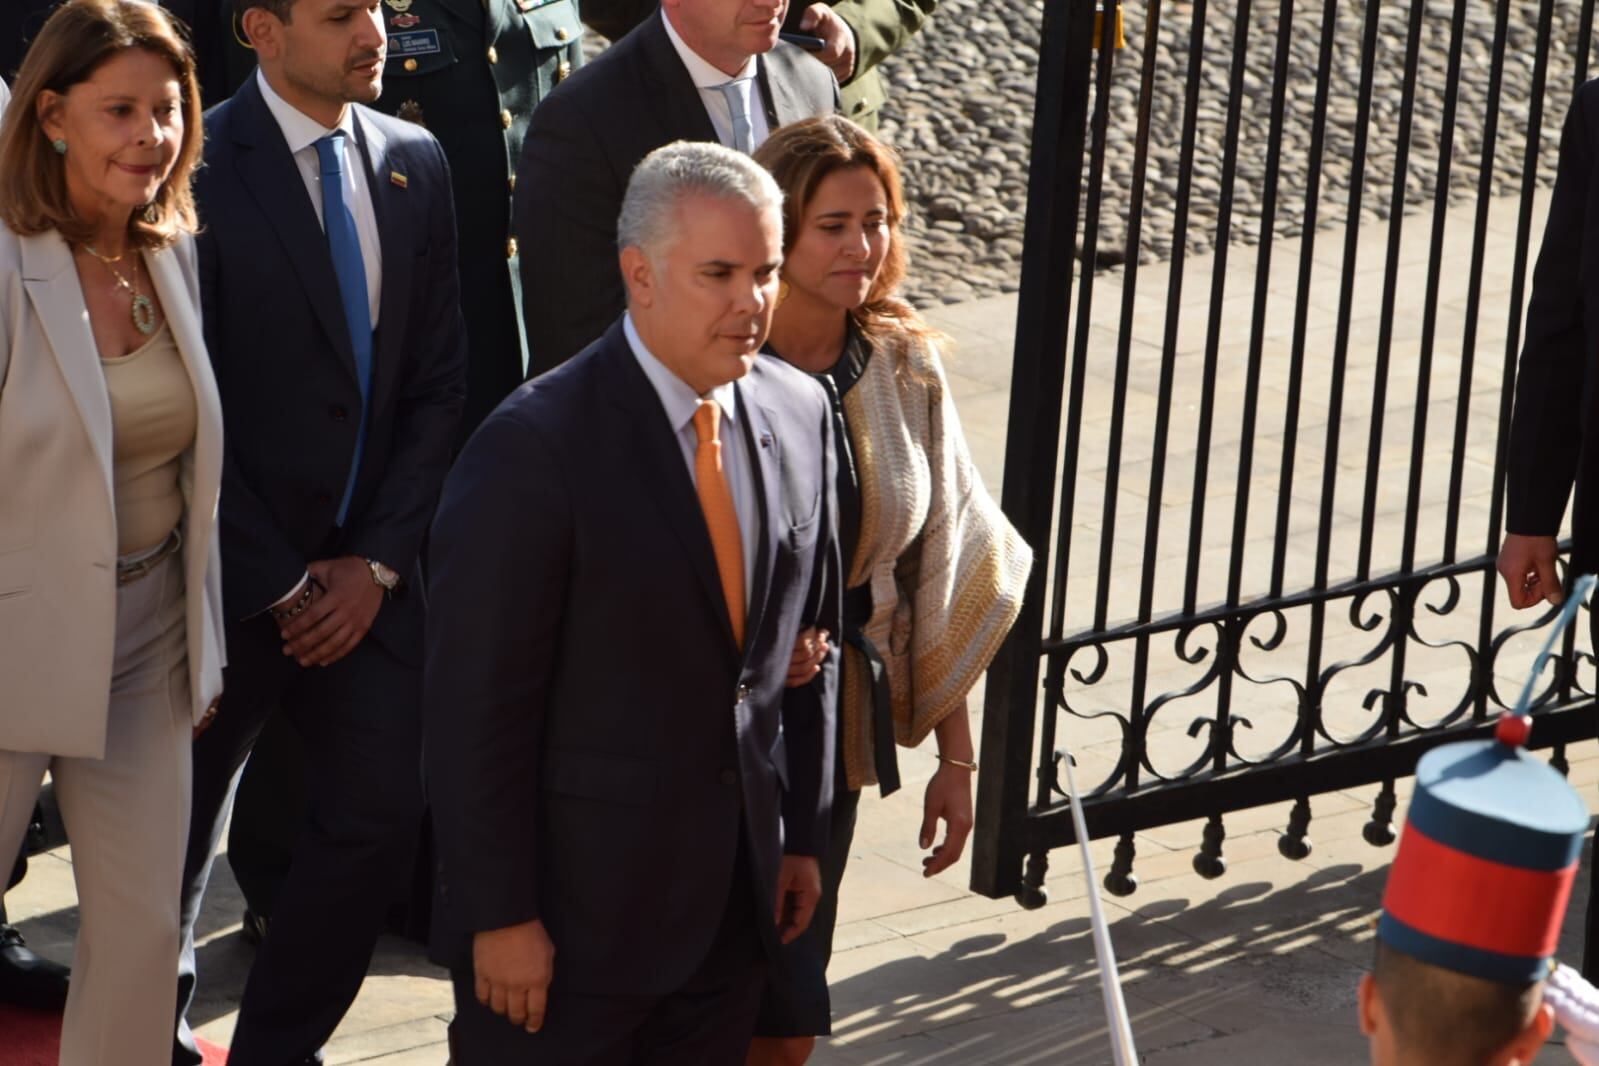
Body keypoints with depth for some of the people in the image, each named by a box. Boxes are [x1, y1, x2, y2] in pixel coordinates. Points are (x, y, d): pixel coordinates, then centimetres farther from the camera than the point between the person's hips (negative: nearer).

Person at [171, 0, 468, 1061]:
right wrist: (278, 584, -11)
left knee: (383, 813, -2)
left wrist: (377, 560, -4)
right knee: (183, 822, 11)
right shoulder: (200, 167, -13)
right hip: (234, 573, -4)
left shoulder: (414, 161, 5)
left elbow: (438, 379, 6)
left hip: (366, 571, 4)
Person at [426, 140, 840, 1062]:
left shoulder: (801, 412, 3)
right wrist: (499, 914, -15)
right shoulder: (535, 448, -17)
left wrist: (804, 832, 13)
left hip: (735, 901, 6)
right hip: (577, 905, -5)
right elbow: (476, 702, -16)